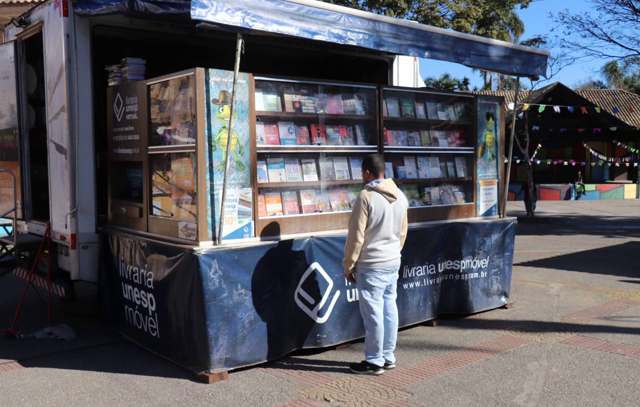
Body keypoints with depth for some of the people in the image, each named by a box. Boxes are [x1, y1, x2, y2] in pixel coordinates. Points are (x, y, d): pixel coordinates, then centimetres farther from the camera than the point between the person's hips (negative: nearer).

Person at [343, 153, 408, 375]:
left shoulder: (367, 197, -16)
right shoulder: (400, 196, 6)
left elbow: (356, 236, -14)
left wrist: (349, 265, -5)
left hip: (371, 265, -8)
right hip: (393, 261, 8)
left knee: (373, 313, 0)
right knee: (389, 308, 13)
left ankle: (374, 361, 9)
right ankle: (388, 357, 22)